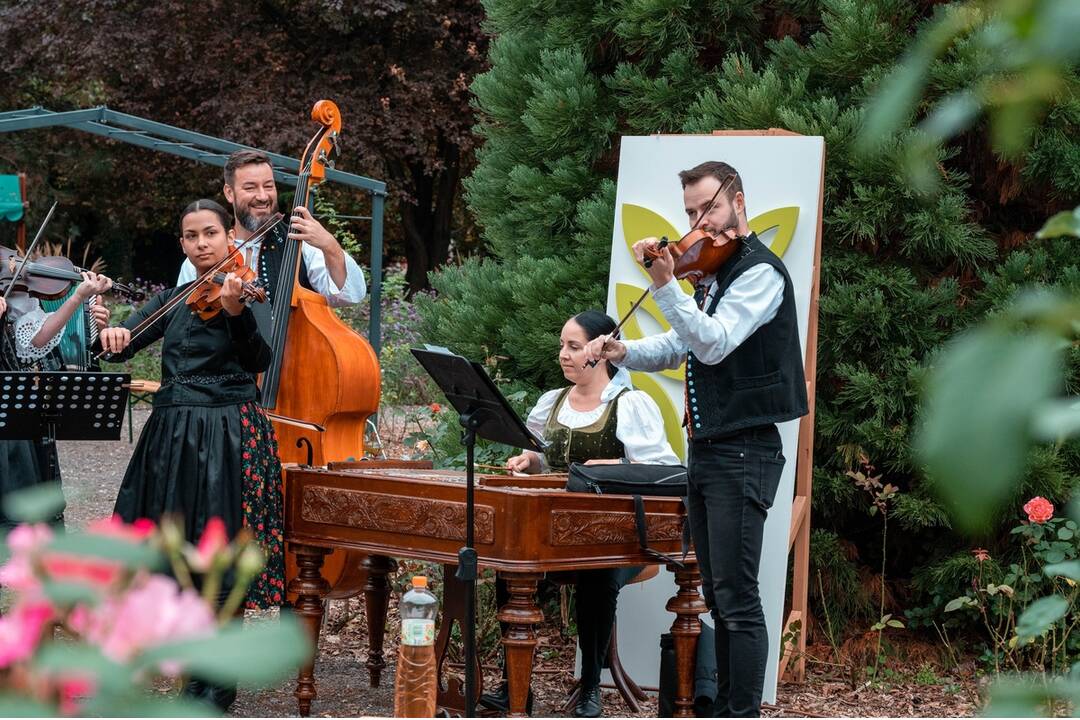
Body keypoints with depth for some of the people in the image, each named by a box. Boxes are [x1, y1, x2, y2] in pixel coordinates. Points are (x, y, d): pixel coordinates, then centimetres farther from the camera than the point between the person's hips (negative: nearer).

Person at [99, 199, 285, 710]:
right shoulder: (171, 300, 14)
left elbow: (258, 360, -16)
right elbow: (122, 346, 6)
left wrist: (236, 311, -32)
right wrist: (113, 335, -17)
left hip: (228, 435, -5)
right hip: (171, 435, 5)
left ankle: (219, 681, 6)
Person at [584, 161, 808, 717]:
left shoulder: (760, 271, -11)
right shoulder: (712, 273, 18)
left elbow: (713, 343, -23)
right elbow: (678, 347, 18)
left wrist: (665, 285, -33)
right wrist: (624, 353, 1)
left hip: (742, 451, -9)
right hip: (706, 448, 10)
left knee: (737, 597, -11)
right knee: (717, 595, 13)